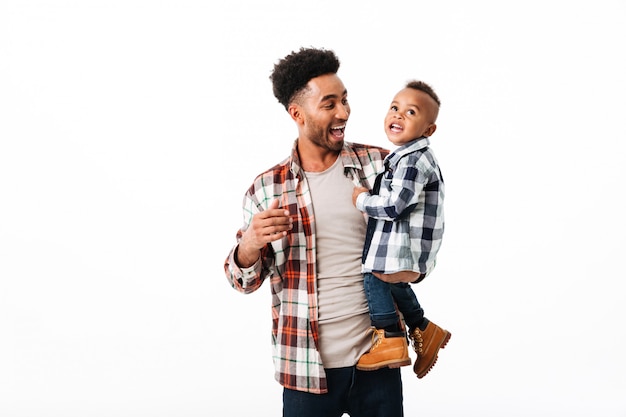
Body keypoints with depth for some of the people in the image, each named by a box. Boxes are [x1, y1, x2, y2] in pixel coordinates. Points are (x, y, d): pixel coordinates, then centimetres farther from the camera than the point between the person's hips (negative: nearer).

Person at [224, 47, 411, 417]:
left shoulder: (381, 164, 0)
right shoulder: (266, 189, -1)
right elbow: (245, 281, 3)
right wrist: (250, 244, -18)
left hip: (377, 358, 1)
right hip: (306, 366, -1)